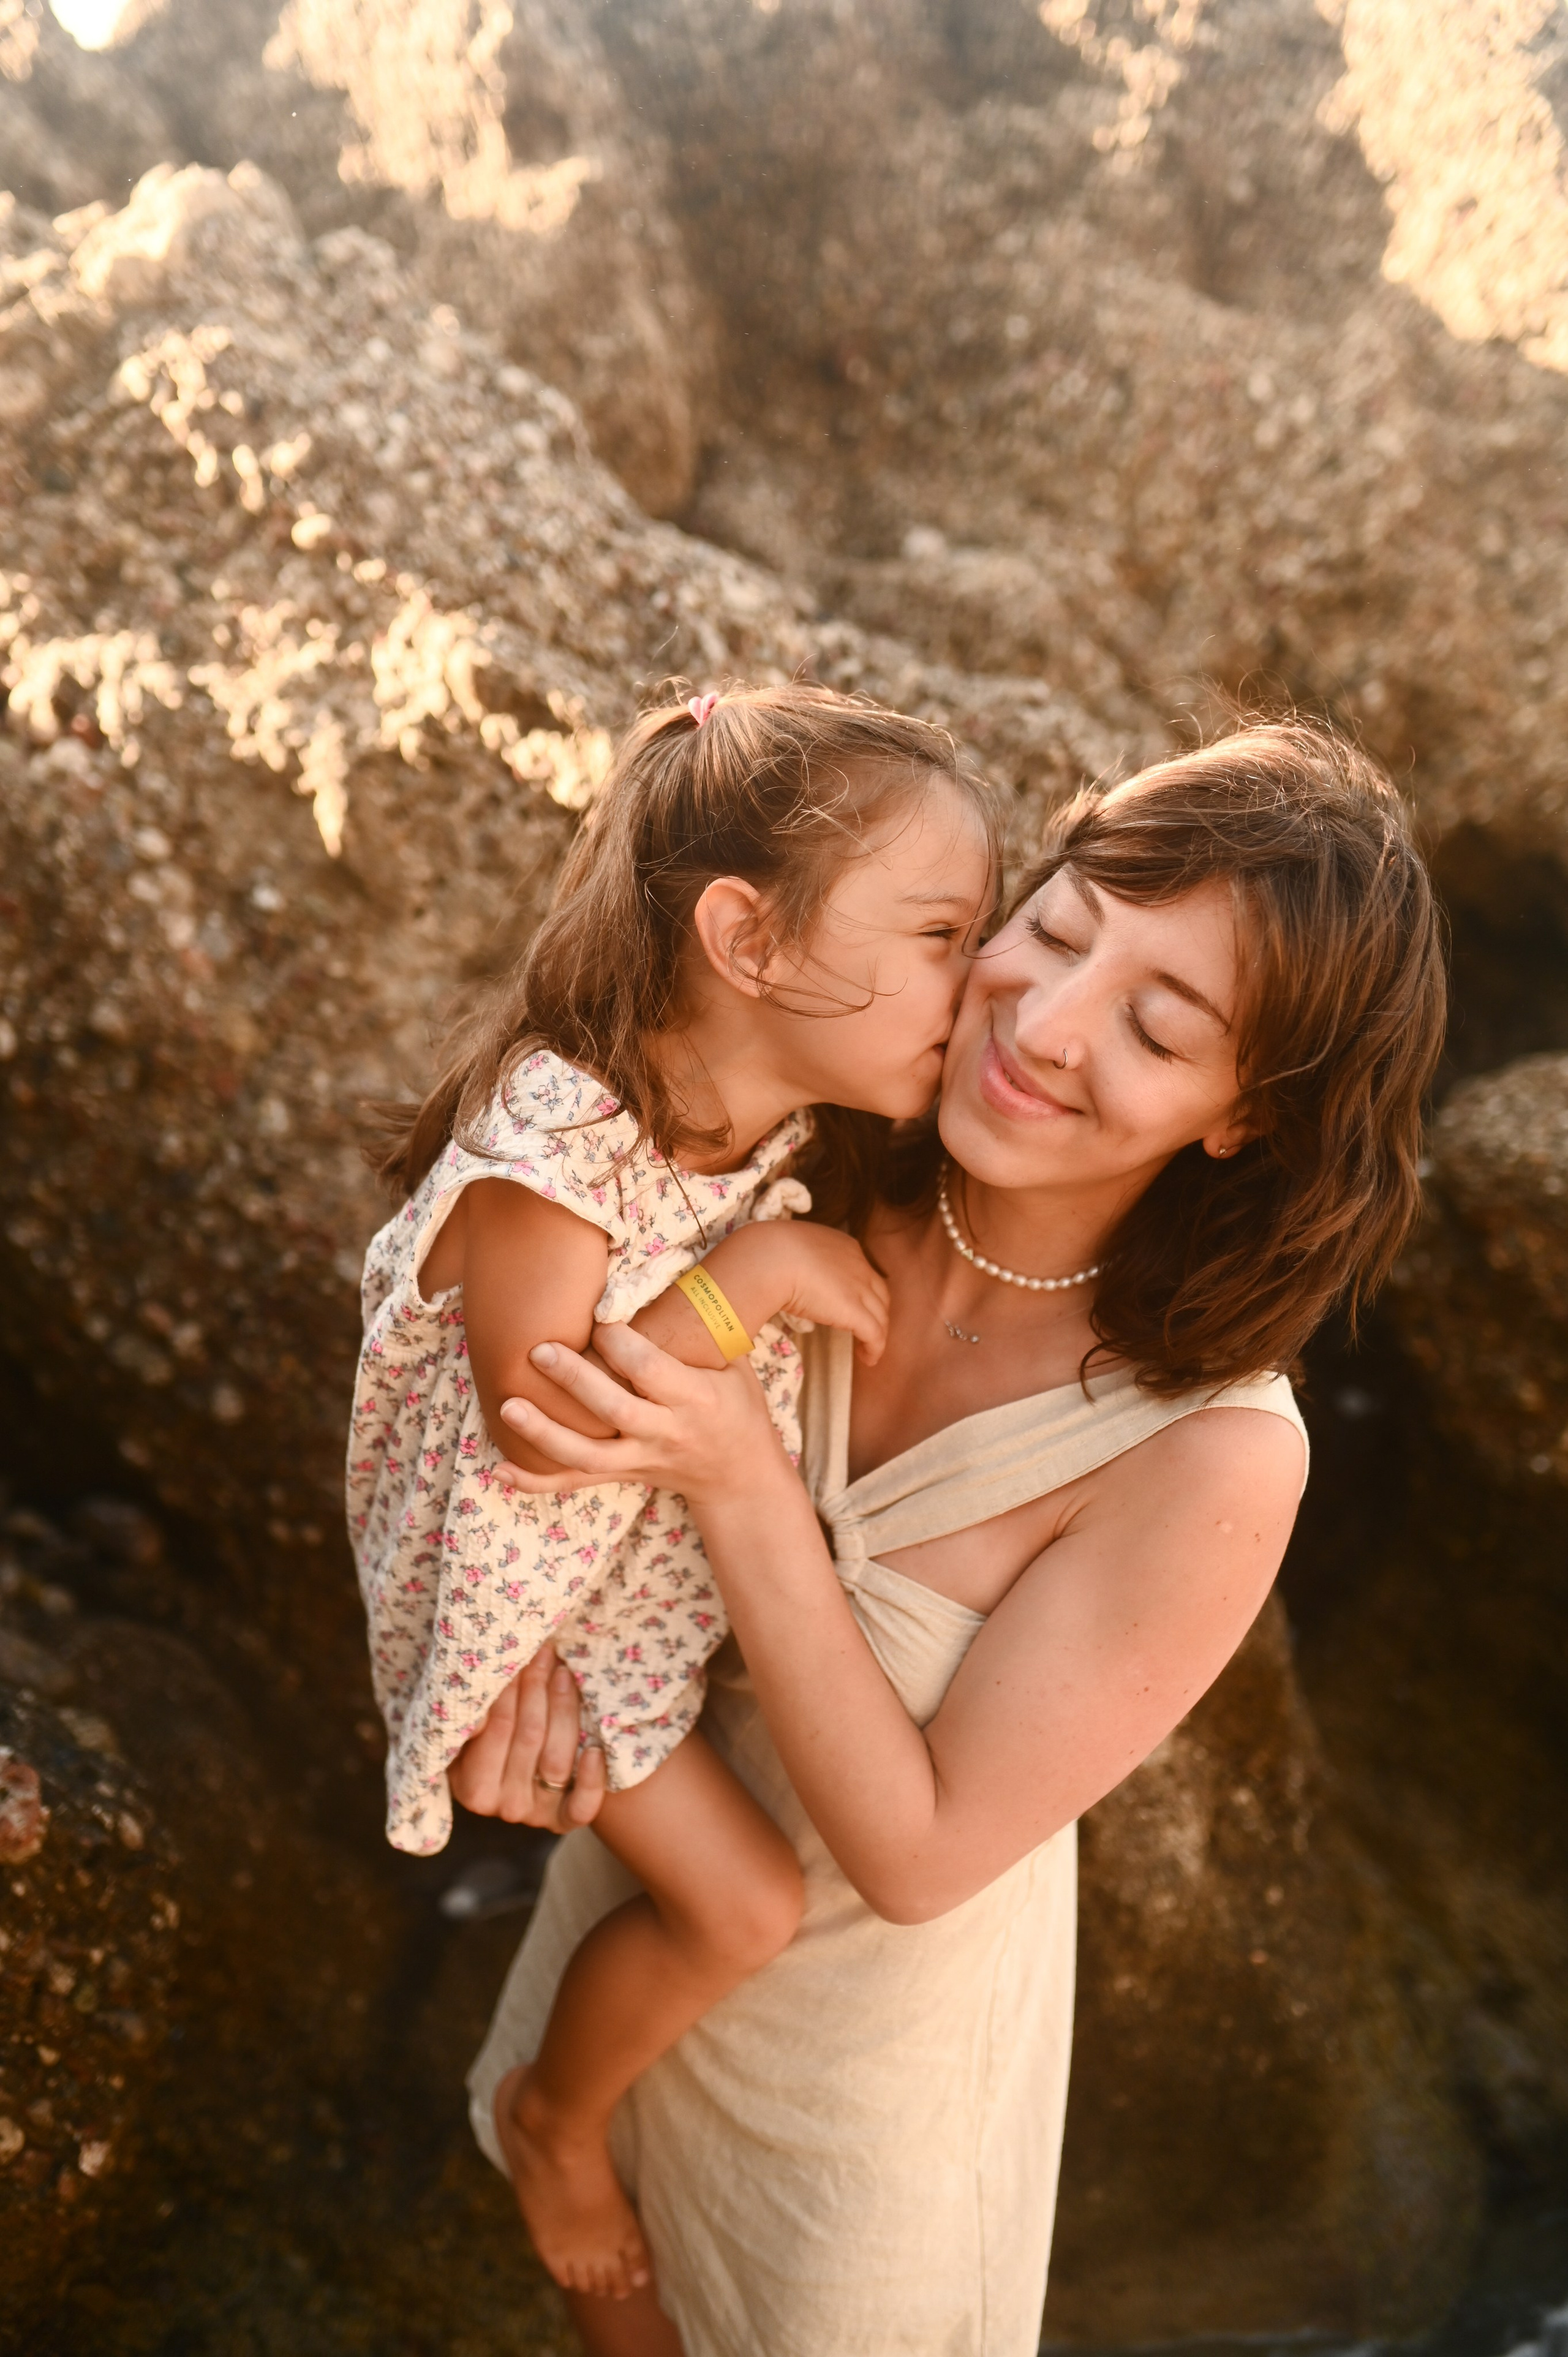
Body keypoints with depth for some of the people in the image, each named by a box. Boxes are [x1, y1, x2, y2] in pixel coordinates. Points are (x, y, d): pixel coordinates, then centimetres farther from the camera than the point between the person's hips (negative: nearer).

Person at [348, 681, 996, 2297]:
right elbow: (542, 1431, -32)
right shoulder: (549, 1149, -33)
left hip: (702, 1547, 7)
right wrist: (749, 1276, -35)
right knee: (742, 1902, -8)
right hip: (548, 1586, -7)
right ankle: (557, 2124, 21)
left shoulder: (801, 1135, -9)